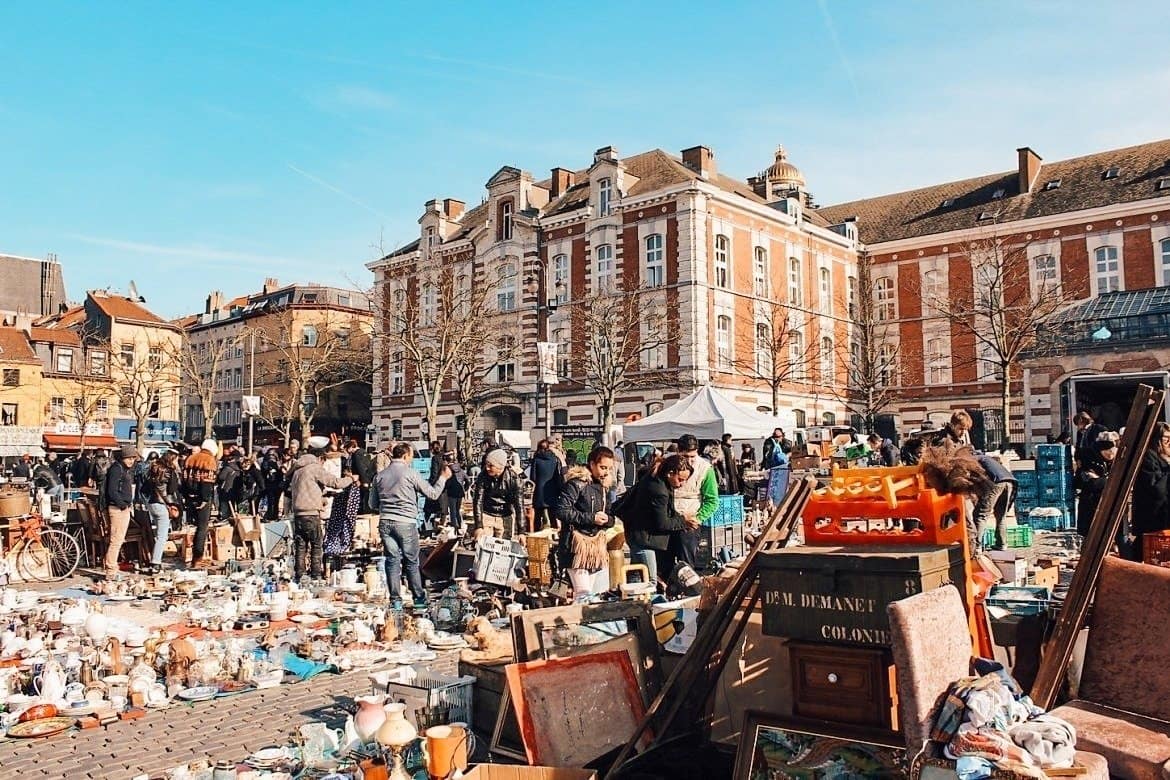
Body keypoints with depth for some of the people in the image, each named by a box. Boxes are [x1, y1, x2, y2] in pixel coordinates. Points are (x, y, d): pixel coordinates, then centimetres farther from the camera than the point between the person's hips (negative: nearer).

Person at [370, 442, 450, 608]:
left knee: (392, 560, 8)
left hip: (385, 522, 4)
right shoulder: (411, 474, -6)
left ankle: (395, 599, 10)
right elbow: (432, 494, 0)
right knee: (411, 561, 6)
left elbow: (372, 504, 14)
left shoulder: (379, 476, 8)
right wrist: (443, 478, 15)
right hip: (406, 523, -4)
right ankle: (419, 598, 14)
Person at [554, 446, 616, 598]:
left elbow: (610, 518, 20)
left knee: (590, 593, 11)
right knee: (584, 593, -13)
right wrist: (591, 518, -18)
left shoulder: (604, 487, 14)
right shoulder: (577, 483, -11)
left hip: (596, 545, 8)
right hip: (577, 544, -8)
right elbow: (561, 511, -20)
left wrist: (607, 520, -5)